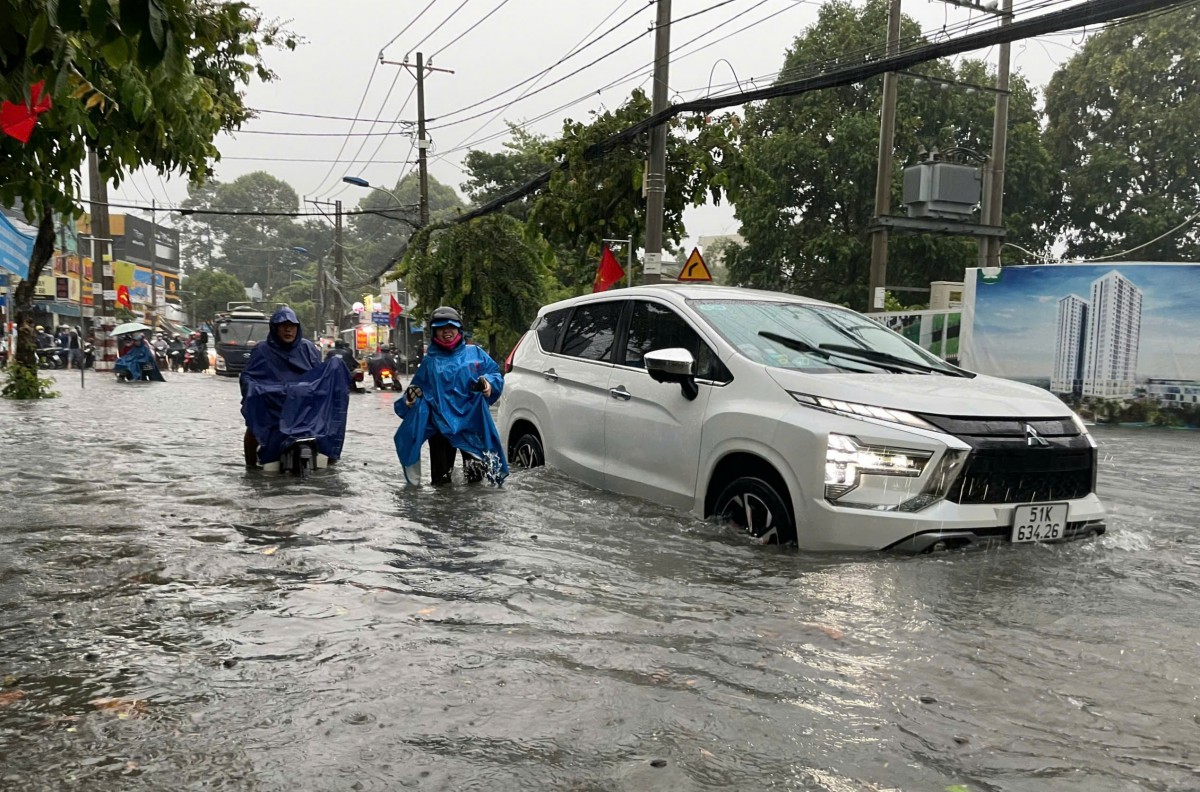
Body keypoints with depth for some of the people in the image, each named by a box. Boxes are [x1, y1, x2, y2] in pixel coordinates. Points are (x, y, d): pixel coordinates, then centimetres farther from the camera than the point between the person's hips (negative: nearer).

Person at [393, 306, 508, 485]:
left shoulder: (475, 354, 5)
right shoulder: (429, 361, 8)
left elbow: (495, 374, 7)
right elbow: (419, 389, 10)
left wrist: (489, 383, -15)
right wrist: (411, 397, -12)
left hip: (471, 424, -1)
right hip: (439, 426, 1)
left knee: (476, 477, 7)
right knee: (440, 480, 7)